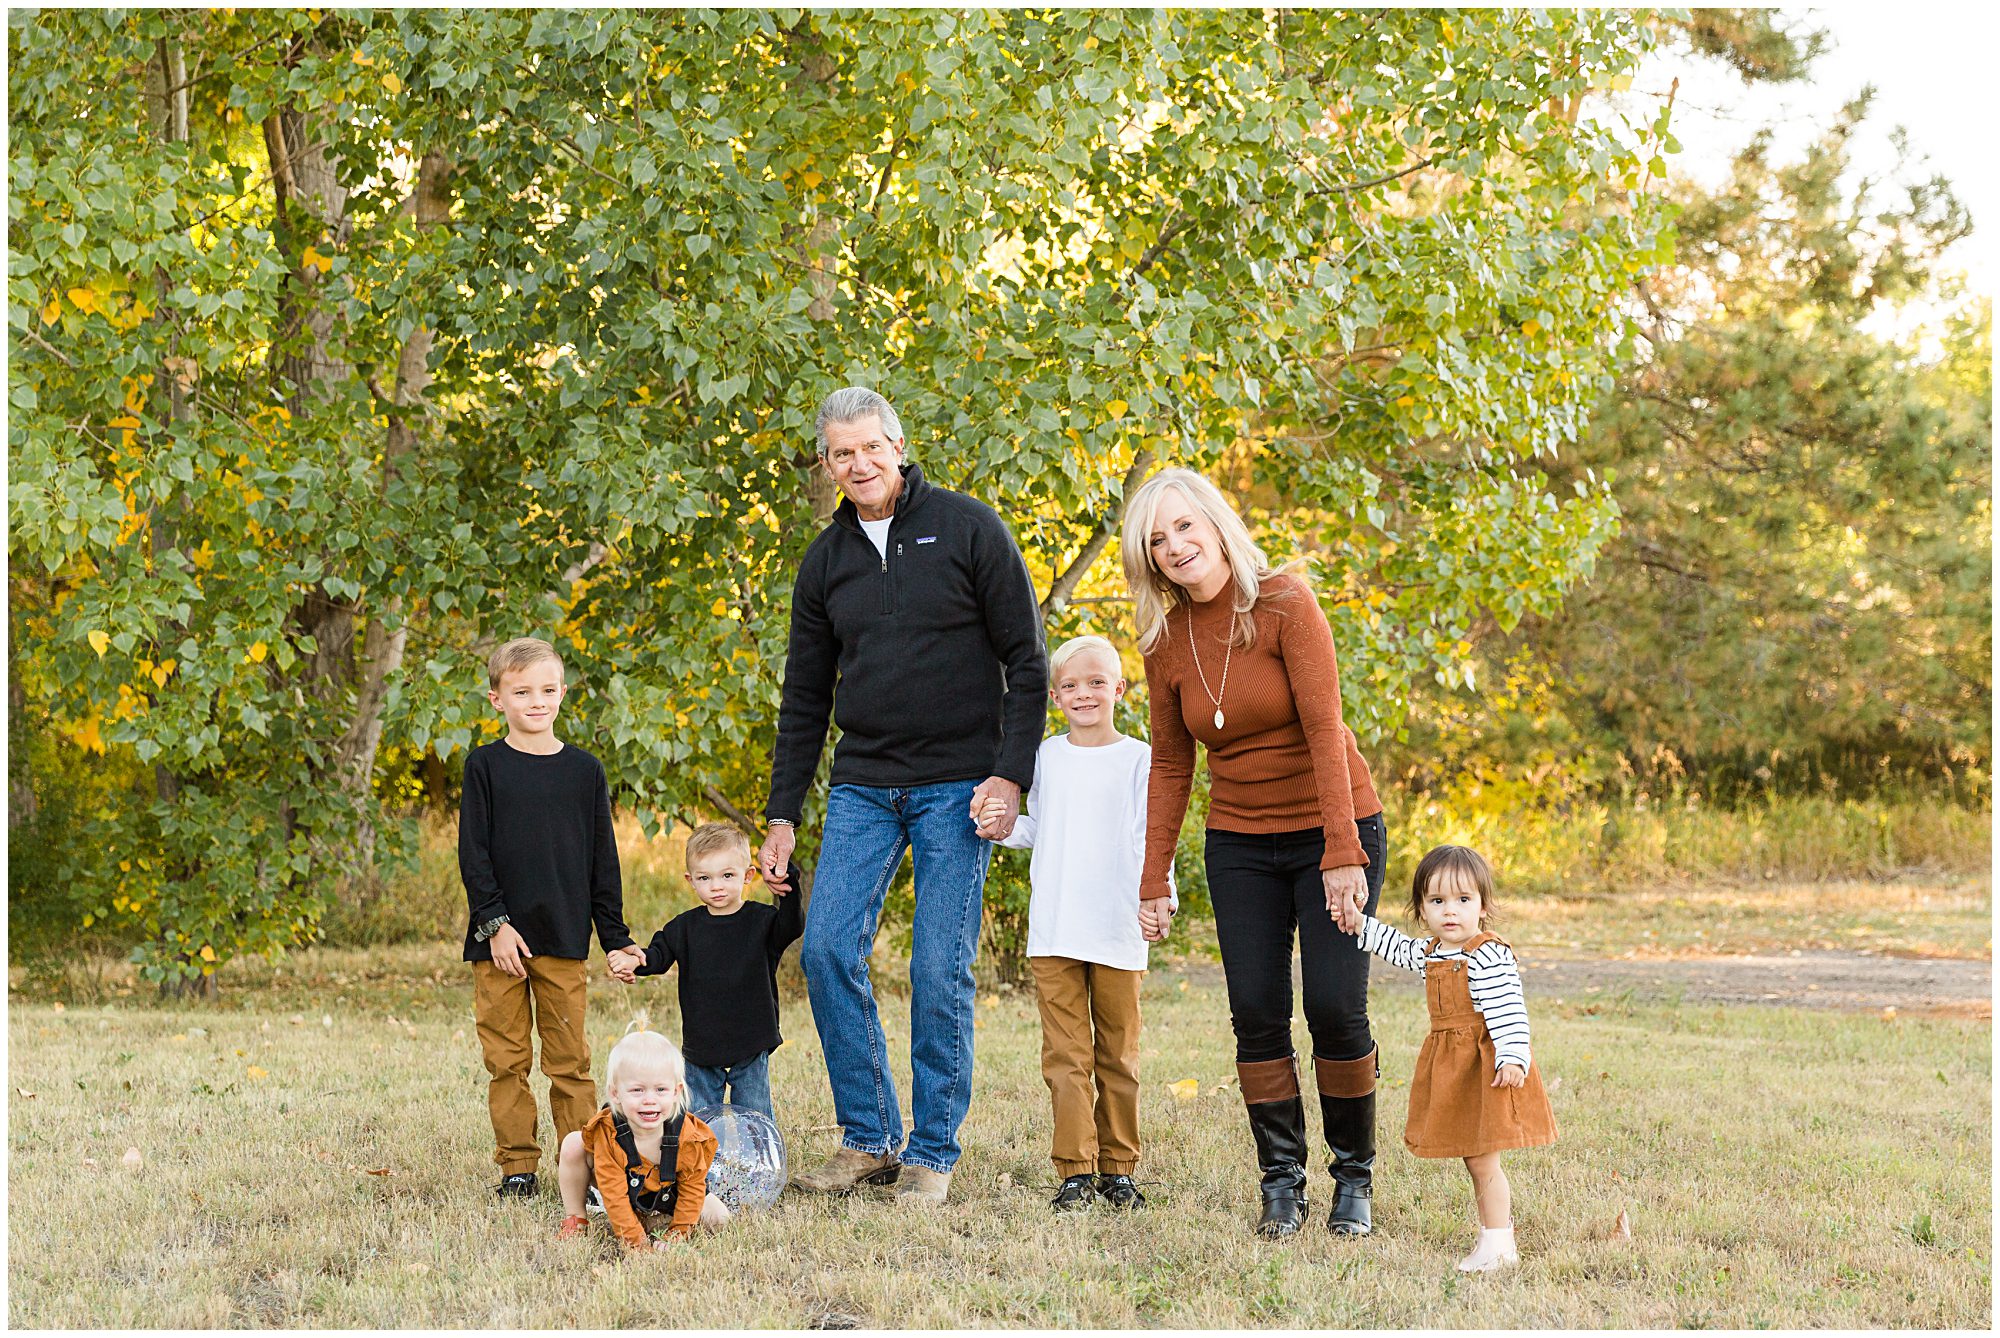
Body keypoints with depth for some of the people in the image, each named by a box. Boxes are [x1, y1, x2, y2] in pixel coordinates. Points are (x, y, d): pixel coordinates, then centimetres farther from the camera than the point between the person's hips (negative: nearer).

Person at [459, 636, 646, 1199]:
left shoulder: (584, 770, 7)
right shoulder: (485, 766, 2)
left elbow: (603, 860, 10)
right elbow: (473, 853, -1)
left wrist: (615, 938, 7)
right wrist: (494, 922, -10)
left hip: (564, 941, 1)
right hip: (500, 939, -1)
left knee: (570, 1058, 2)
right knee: (506, 1058, 2)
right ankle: (517, 1166, 10)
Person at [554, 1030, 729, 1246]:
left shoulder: (688, 1136, -29)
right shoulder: (608, 1134, -34)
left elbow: (692, 1188, -15)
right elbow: (614, 1195, -31)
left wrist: (676, 1235, -21)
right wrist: (636, 1242, -34)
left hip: (665, 1197, 3)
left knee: (719, 1217, -15)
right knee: (573, 1144, -25)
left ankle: (658, 1220, 12)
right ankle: (574, 1218, -6)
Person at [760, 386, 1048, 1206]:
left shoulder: (968, 529, -2)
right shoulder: (825, 562, 10)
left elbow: (1026, 659, -2)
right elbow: (804, 698, 15)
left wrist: (1011, 774, -12)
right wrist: (782, 816, 10)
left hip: (957, 790, -4)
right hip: (862, 790, 4)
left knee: (940, 970, -4)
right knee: (827, 950, -7)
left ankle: (933, 1152, 8)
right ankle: (869, 1138, 6)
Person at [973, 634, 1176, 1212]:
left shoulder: (1138, 759, 1)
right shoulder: (1047, 756, 11)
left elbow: (1150, 841, -3)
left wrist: (1157, 902, -17)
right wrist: (1002, 827, -1)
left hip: (1118, 934, -2)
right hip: (1053, 933, 2)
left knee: (1117, 1056, 6)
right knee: (1065, 1056, -2)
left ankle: (1118, 1168, 15)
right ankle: (1076, 1170, 1)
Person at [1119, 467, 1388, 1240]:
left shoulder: (1284, 604, -15)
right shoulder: (1165, 640, -1)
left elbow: (1324, 729, -19)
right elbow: (1170, 764, 7)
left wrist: (1342, 855, -24)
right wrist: (1153, 879, 4)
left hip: (1332, 828, -4)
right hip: (1239, 843, 4)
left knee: (1336, 1008, -8)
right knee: (1257, 1014, -3)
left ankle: (1354, 1180, 9)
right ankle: (1281, 1183, 10)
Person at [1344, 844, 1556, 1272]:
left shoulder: (1489, 957, -18)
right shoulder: (1431, 953, 11)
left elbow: (1508, 1011, -24)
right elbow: (1402, 949, 33)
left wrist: (1512, 1058, -34)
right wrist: (1363, 926, 31)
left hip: (1485, 1066, -9)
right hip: (1452, 1068, 9)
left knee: (1481, 1158, -8)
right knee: (1474, 1160, 15)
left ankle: (1497, 1244, -1)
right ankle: (1496, 1232, 25)